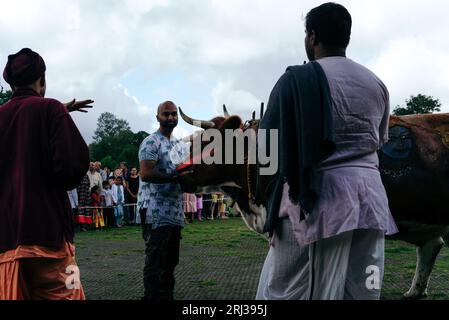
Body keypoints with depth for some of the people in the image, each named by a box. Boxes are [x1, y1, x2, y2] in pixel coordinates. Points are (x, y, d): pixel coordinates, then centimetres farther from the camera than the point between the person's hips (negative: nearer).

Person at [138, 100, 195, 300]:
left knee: (170, 262, 14)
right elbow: (145, 174, -20)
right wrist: (176, 177, -22)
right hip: (157, 214, -9)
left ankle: (167, 296, 22)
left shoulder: (178, 144, 19)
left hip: (175, 213, 9)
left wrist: (188, 182, 3)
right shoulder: (151, 142, -8)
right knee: (156, 264, -6)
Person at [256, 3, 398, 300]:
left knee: (281, 292, 1)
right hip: (372, 198, 6)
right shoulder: (377, 84, 15)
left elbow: (265, 144, -2)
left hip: (318, 198, -6)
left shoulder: (298, 79, -4)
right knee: (363, 293, 7)